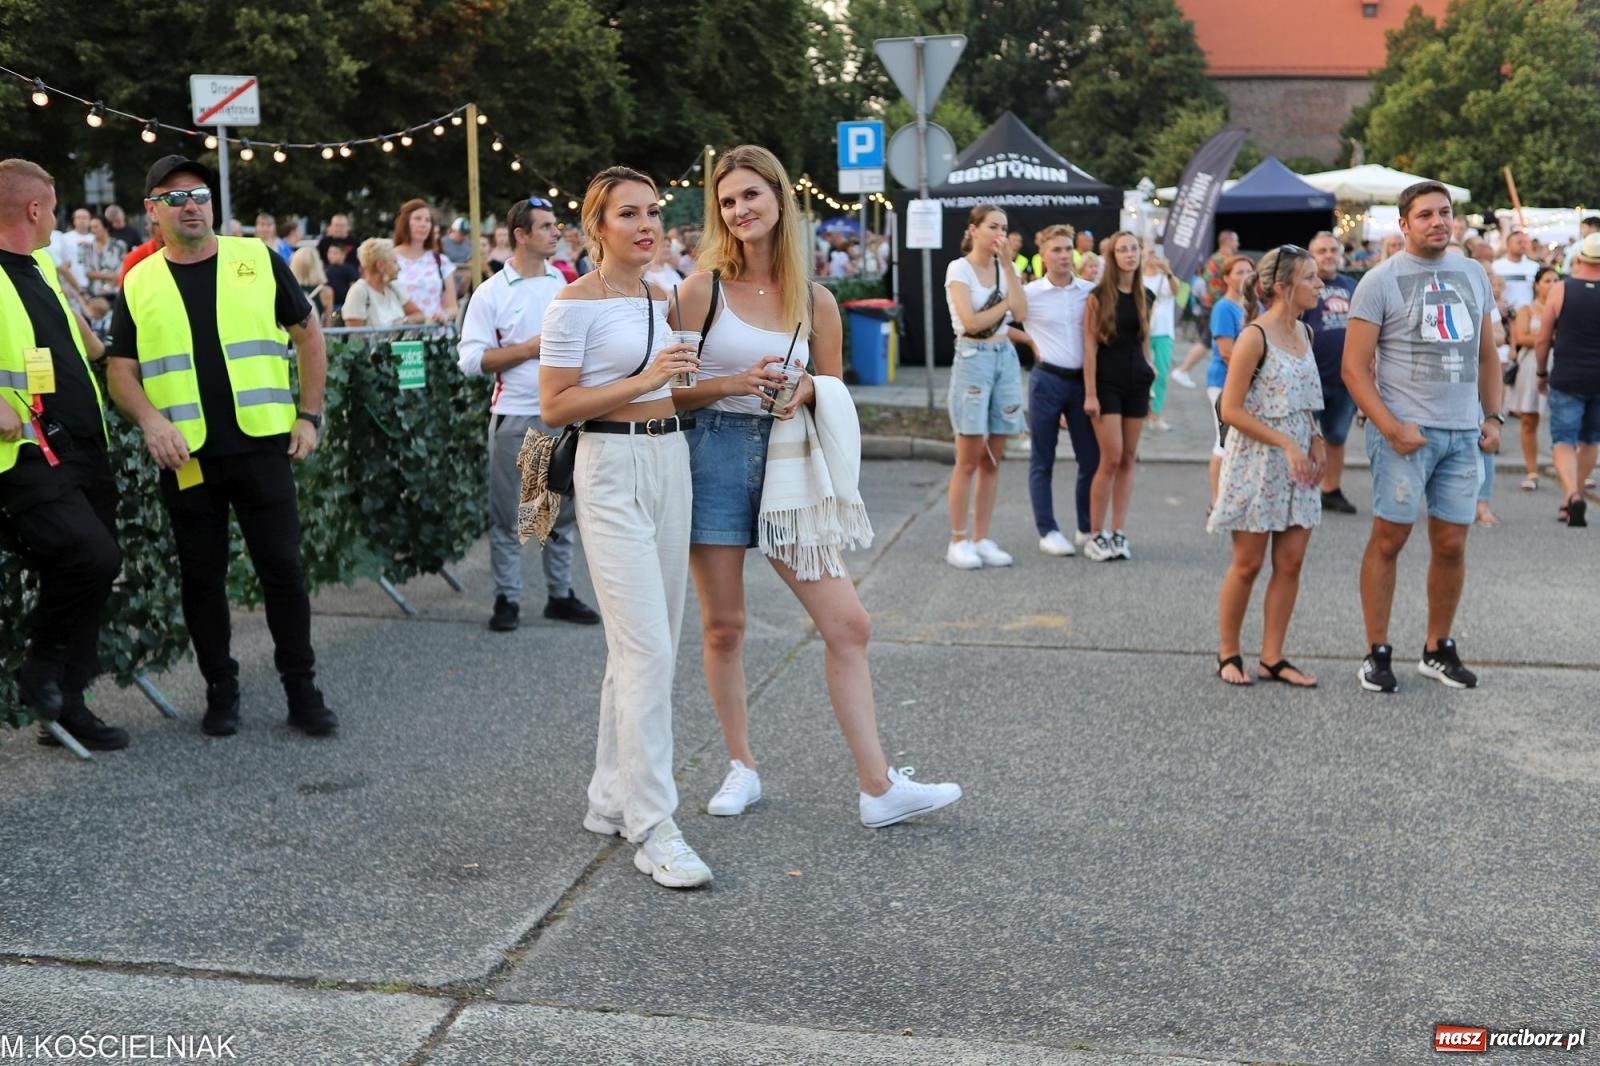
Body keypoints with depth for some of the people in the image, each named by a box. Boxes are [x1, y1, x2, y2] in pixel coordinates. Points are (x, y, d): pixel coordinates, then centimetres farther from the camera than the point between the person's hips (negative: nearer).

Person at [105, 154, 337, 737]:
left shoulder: (257, 259, 5)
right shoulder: (139, 284, 7)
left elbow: (308, 333, 10)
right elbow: (121, 369, 8)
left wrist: (309, 414, 4)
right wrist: (151, 421, -11)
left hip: (263, 446, -1)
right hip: (186, 456, 1)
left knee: (282, 567, 0)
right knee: (201, 577, 8)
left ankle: (302, 689, 11)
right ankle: (220, 689, 21)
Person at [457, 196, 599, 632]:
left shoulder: (566, 284, 8)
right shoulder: (492, 294, -4)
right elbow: (471, 359, -9)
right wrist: (528, 350, -14)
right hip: (514, 417, -4)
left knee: (563, 511, 10)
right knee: (508, 515, 4)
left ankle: (560, 594, 22)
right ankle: (506, 599, 14)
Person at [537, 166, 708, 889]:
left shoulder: (662, 297, 14)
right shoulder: (577, 302, -9)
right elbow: (554, 407, -13)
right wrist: (644, 380, -18)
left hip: (671, 464, 8)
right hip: (612, 470, -8)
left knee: (644, 647, 11)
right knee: (648, 649, -12)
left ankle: (612, 800, 23)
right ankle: (653, 828, -7)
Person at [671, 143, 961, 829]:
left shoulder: (816, 301, 5)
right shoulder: (704, 289, -2)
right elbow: (673, 391, -2)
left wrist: (804, 391, -10)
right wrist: (736, 383, -18)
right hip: (716, 458, -2)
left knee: (848, 623, -4)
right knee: (723, 628, 7)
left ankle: (876, 787, 2)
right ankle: (741, 767, 25)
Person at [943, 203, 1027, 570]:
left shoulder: (1003, 267, 11)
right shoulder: (959, 268, -5)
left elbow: (1020, 313, -4)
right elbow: (971, 321, -15)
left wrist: (1008, 264, -6)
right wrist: (1005, 304, -3)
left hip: (1005, 358, 6)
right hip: (973, 359, -6)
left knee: (992, 459, 6)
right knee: (969, 460, -5)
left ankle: (981, 539, 12)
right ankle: (958, 541, 2)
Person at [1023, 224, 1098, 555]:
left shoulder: (1090, 292, 4)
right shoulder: (1030, 293, -3)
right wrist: (1030, 343, -1)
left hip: (1082, 380, 3)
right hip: (1047, 379, -3)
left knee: (1091, 459, 5)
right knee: (1042, 461, 3)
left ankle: (1087, 529, 17)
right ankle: (1048, 531, 11)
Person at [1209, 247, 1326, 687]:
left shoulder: (1305, 332, 9)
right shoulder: (1255, 337, -13)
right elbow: (1231, 410, -15)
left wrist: (1316, 441, 3)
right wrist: (1285, 443, -19)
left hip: (1298, 463, 7)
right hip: (1256, 463, -7)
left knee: (1290, 562, 5)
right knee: (1248, 564, 1)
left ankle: (1272, 658, 13)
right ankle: (1228, 654, 15)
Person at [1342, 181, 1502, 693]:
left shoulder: (1473, 275, 13)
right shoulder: (1381, 280, -4)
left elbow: (1487, 355, 20)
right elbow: (1355, 367, -8)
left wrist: (1492, 417, 8)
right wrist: (1392, 428, -16)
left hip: (1463, 433, 5)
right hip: (1405, 430, -5)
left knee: (1451, 544, 8)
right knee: (1388, 539, -2)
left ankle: (1439, 650, 21)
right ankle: (1377, 653, 8)